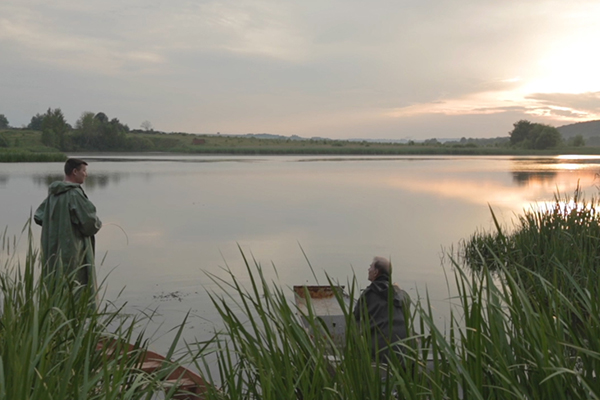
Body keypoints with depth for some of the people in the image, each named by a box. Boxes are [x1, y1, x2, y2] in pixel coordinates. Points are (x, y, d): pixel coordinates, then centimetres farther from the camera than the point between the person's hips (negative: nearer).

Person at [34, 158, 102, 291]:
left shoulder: (53, 194, 9)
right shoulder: (74, 193, -16)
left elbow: (38, 217, 15)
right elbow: (89, 221, -19)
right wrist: (97, 224, 2)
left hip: (54, 250, 9)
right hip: (73, 252, -9)